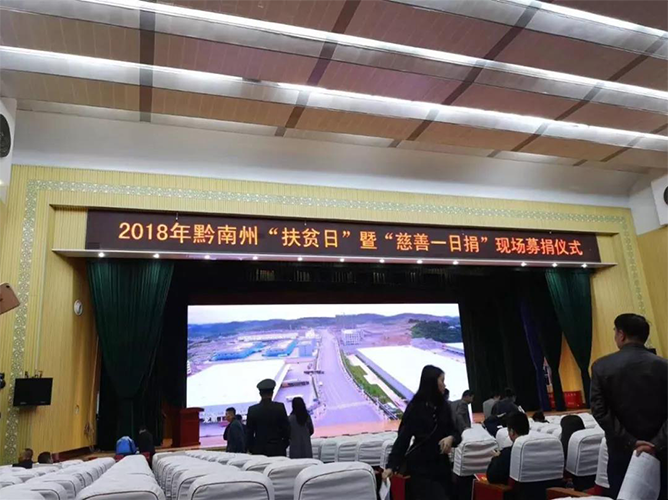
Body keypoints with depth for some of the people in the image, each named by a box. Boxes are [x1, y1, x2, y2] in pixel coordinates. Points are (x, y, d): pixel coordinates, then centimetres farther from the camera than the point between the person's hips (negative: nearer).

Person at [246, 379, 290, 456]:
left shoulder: (252, 410, -3)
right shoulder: (280, 407, -6)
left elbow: (249, 432, 2)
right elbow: (286, 428, -2)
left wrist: (251, 448, 13)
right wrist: (285, 445, 11)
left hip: (258, 451, 1)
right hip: (277, 450, -1)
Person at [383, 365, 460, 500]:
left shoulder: (444, 406, 5)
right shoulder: (415, 407, -11)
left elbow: (454, 431, 8)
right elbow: (403, 437, -12)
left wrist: (451, 438, -16)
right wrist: (391, 465, -19)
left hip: (441, 464, 5)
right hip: (420, 466, -5)